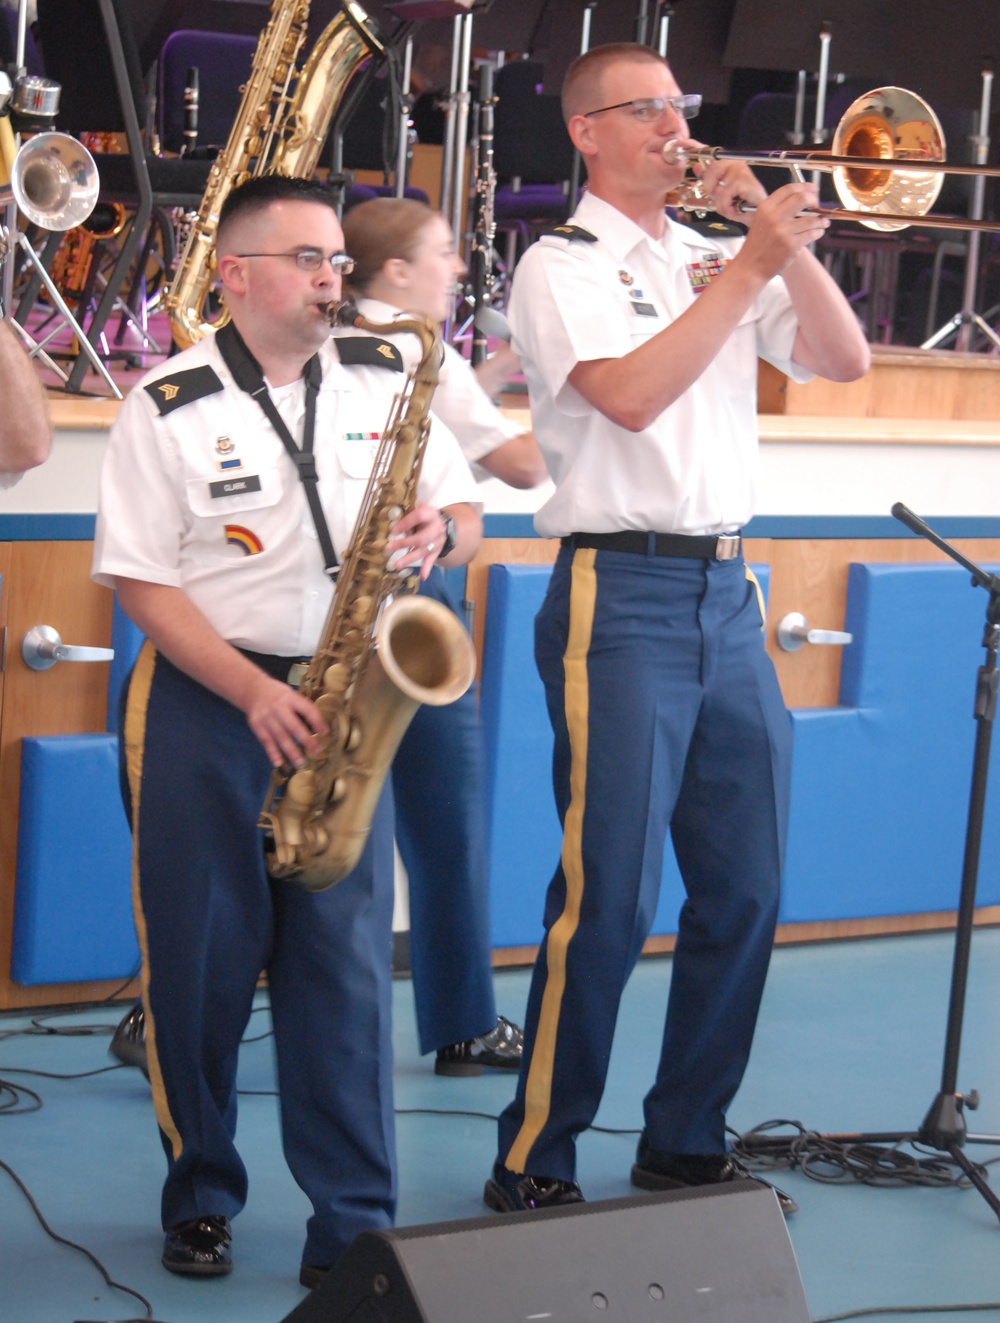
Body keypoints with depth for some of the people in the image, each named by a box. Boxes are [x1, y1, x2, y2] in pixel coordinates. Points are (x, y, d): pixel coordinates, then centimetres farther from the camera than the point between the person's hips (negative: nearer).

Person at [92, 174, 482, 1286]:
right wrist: (254, 694, -17)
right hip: (205, 701, -2)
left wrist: (437, 533, -13)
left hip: (344, 700, 2)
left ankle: (355, 1231, 4)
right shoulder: (168, 406, -4)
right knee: (200, 963, 3)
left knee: (345, 964, -1)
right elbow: (141, 581, -7)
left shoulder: (384, 383, 7)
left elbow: (466, 515, 12)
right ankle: (200, 1201, 21)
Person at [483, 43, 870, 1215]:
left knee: (743, 888, 7)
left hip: (726, 595, 7)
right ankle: (535, 1164, 3)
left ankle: (685, 1145, 19)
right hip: (622, 598, -6)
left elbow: (844, 359, 9)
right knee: (609, 896, -7)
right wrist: (752, 265, -15)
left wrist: (782, 241, -2)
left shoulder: (719, 257, 17)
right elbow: (632, 394, -18)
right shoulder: (564, 265, -1)